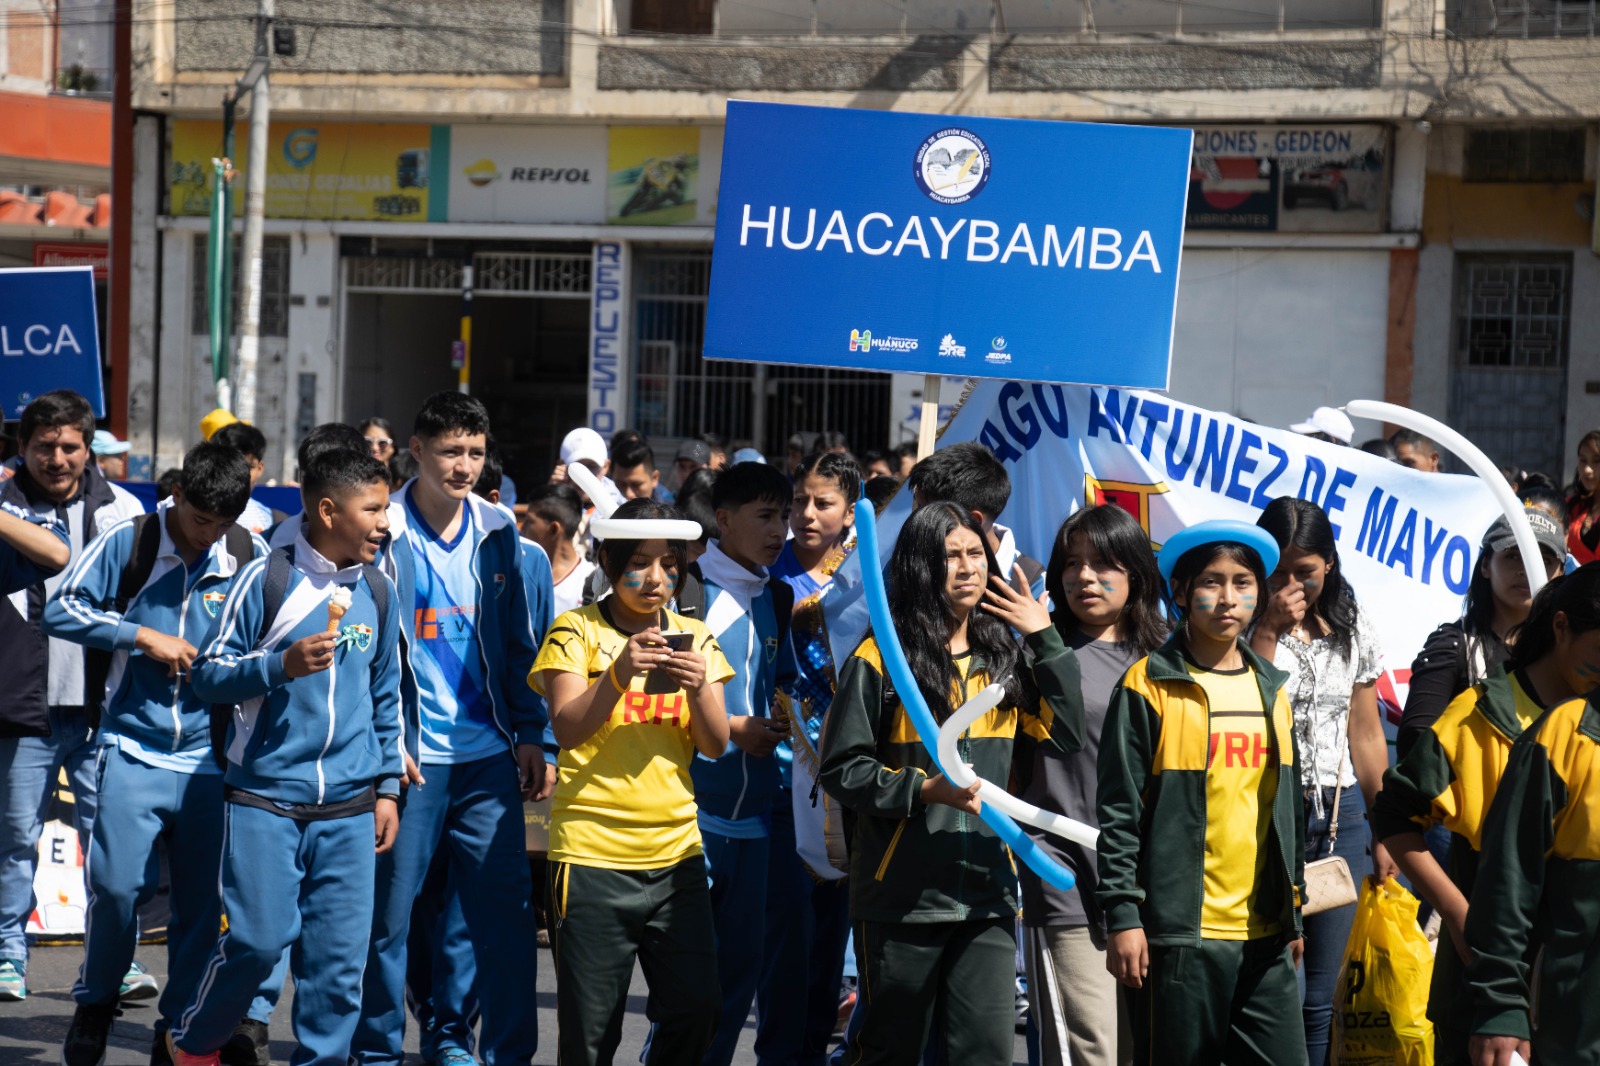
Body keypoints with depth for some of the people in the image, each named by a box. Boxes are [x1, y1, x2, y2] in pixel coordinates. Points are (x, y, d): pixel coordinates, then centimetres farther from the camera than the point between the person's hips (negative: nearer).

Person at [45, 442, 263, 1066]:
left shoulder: (251, 557, 4)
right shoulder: (128, 542, -1)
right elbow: (60, 610, -3)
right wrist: (141, 635, -11)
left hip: (210, 756, 2)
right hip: (134, 749, -2)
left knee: (201, 899, 1)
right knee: (116, 884, -11)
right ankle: (95, 1006, 13)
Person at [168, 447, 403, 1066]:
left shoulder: (379, 593, 12)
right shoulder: (267, 580, -4)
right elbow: (209, 674, -3)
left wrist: (388, 786, 17)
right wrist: (282, 666, -18)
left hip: (349, 808, 4)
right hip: (265, 799, -4)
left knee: (340, 956, 0)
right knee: (260, 938, -10)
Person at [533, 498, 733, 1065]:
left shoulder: (694, 637, 12)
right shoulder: (578, 630, 1)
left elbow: (715, 744, 5)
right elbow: (567, 730, -11)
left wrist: (698, 685, -15)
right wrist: (619, 674, -26)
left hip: (676, 850, 4)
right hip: (592, 852, -3)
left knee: (697, 1007, -3)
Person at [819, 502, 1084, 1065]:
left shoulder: (1006, 658, 11)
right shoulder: (881, 658, -4)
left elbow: (1068, 734, 1)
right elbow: (841, 769, -5)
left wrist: (1046, 640, 0)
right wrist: (922, 791, -19)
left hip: (987, 895, 3)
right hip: (900, 896, -3)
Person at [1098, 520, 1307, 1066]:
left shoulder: (1270, 689, 13)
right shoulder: (1149, 685, -4)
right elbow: (1118, 810, -6)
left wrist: (1294, 908, 19)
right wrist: (1123, 915, -11)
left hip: (1265, 935, 5)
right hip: (1180, 933, -5)